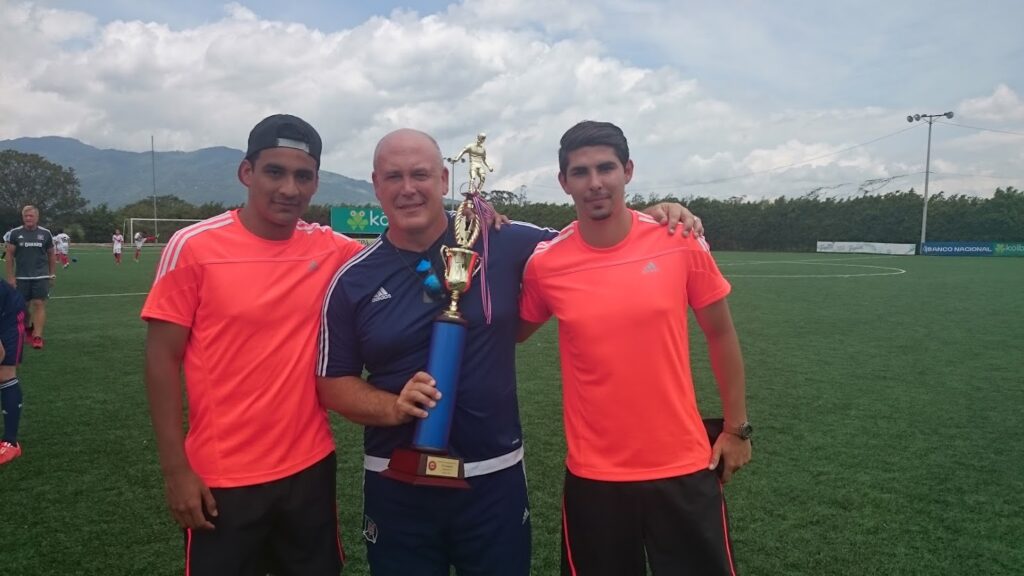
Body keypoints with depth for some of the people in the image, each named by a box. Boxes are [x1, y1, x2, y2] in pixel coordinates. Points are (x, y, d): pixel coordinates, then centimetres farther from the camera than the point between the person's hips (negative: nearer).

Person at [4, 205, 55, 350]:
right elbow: (9, 256, 3)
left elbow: (51, 255, 11)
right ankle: (27, 329, 33)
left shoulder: (45, 233, 3)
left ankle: (37, 337, -11)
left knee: (39, 305, -8)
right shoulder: (15, 233, 1)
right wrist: (10, 276, -2)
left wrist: (52, 275, 9)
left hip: (41, 277, -1)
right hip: (21, 277, 1)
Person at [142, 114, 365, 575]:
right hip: (222, 478, -3)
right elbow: (163, 359, -6)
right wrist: (175, 469, -8)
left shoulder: (332, 250, -3)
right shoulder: (194, 247, -10)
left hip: (311, 467, 3)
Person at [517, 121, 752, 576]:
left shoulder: (681, 242, -8)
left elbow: (720, 335, 4)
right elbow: (513, 334, 11)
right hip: (593, 475, 0)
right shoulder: (545, 264, -7)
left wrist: (737, 427, 7)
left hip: (684, 466, 0)